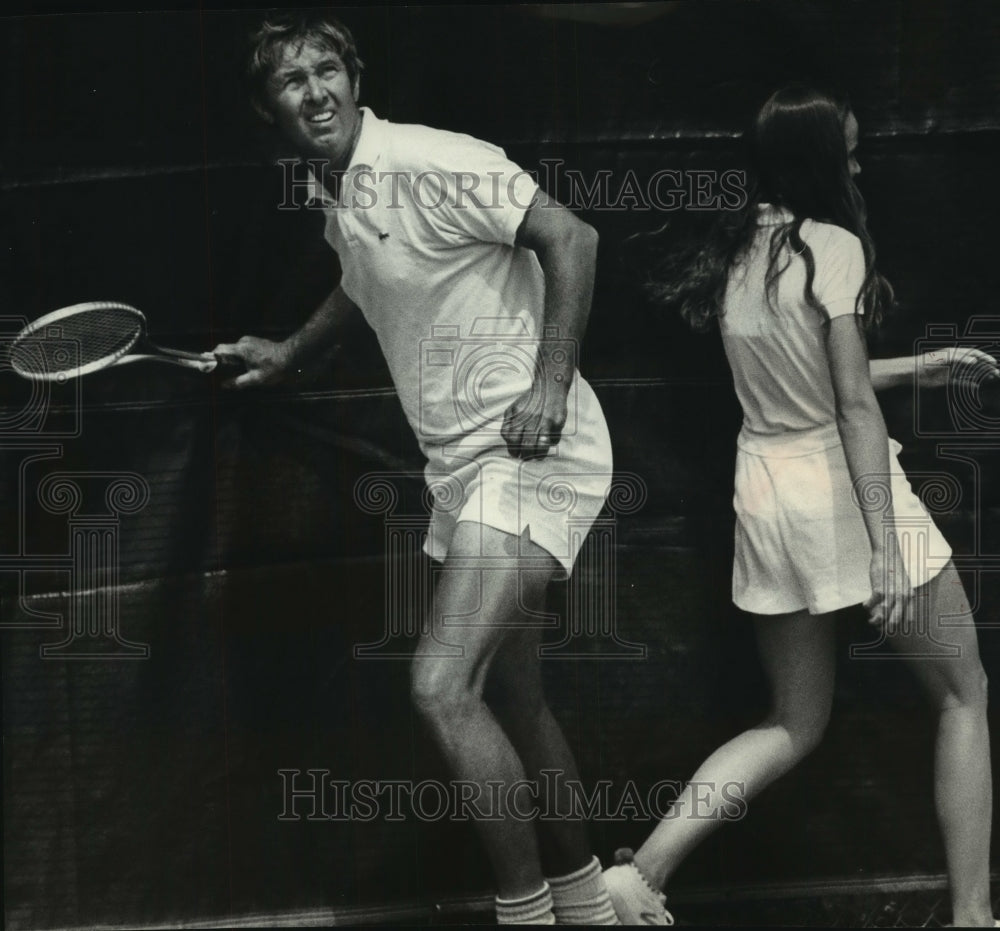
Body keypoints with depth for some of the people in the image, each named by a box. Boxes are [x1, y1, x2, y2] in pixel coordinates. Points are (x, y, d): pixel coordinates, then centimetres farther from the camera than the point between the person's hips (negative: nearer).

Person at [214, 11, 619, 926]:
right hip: (464, 465, 9)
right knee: (512, 699, 15)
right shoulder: (334, 198, 11)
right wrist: (289, 353, 39)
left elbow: (570, 237, -19)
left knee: (443, 686, -19)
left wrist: (550, 383, -23)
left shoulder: (430, 164, -15)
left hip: (529, 454, -9)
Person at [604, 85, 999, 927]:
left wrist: (918, 368, 26)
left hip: (767, 493, 7)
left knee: (794, 724, 17)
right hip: (842, 487, -7)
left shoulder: (734, 252, 9)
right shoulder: (833, 246, -13)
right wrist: (886, 546, -18)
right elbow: (854, 404, -18)